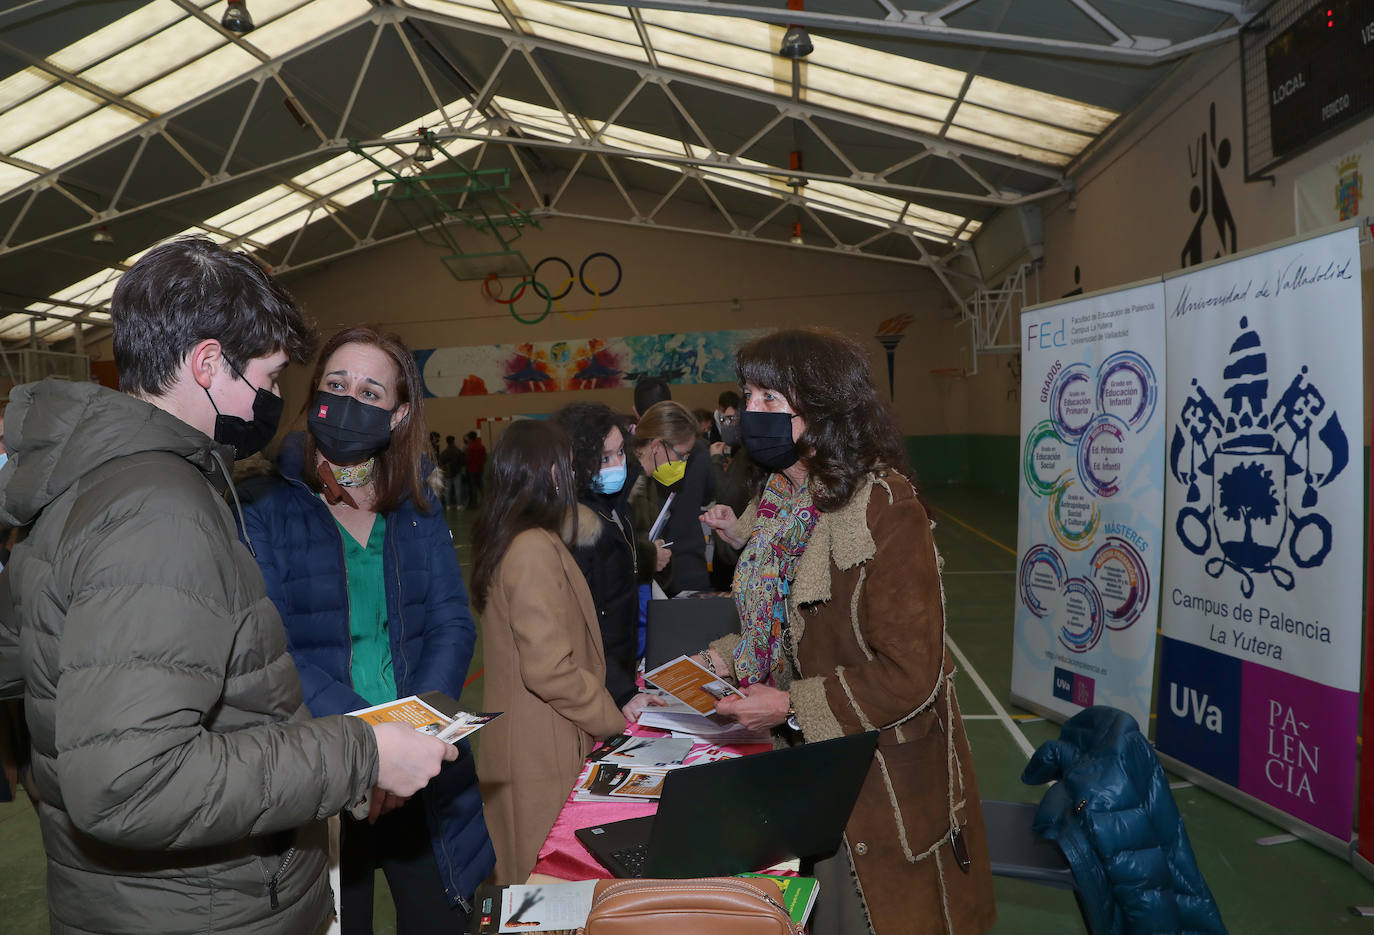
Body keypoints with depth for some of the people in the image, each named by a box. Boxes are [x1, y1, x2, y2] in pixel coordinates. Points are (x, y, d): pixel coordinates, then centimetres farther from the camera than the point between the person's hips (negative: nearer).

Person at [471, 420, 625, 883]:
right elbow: (550, 668, -24)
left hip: (513, 737, 9)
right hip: (543, 754, -9)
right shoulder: (535, 550, -22)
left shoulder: (501, 540, 8)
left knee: (525, 874, 22)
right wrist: (615, 718, -12)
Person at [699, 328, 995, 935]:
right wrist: (728, 658, 0)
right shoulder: (778, 499, 2)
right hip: (803, 760, 7)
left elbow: (909, 675, -24)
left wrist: (790, 706, -22)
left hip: (881, 781, -7)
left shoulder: (885, 510, -23)